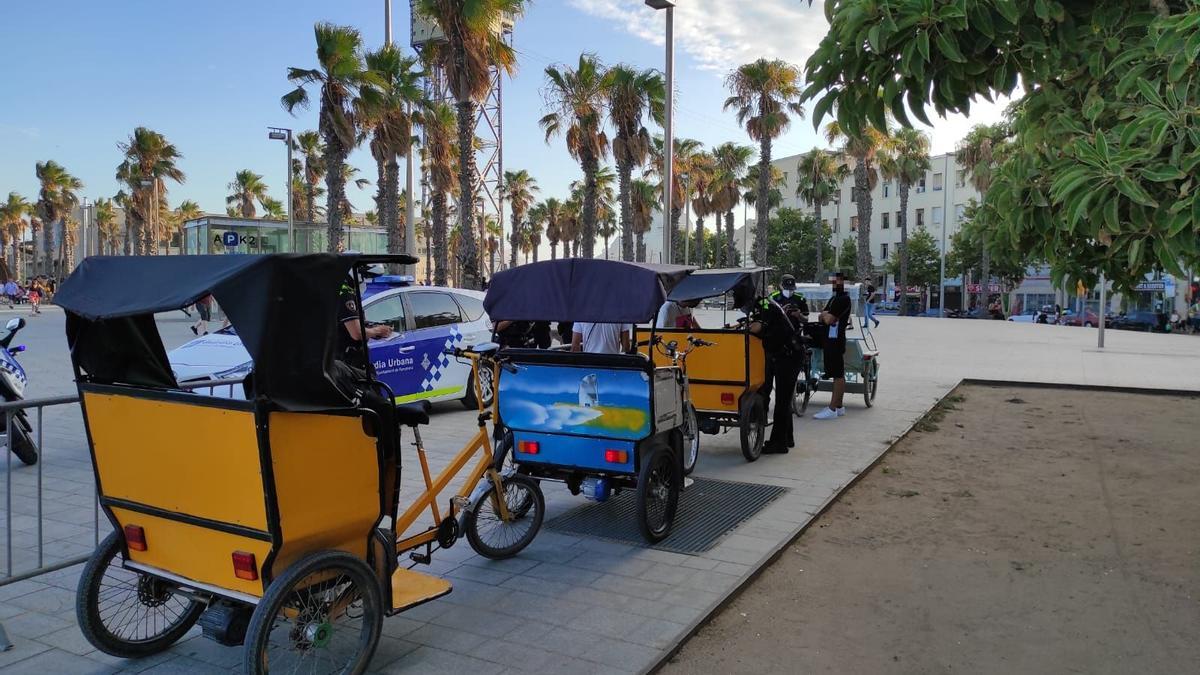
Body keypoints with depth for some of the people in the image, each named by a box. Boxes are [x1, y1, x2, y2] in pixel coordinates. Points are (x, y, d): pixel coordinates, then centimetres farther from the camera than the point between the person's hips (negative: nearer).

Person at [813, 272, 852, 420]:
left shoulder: (843, 299, -13)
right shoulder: (833, 298, 19)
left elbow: (829, 320, -20)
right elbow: (822, 318, 16)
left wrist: (825, 315, 1)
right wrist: (825, 315, -6)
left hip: (836, 340, -10)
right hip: (830, 339, 10)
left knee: (838, 374, -7)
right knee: (837, 374, 13)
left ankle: (832, 409, -9)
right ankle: (839, 406, 18)